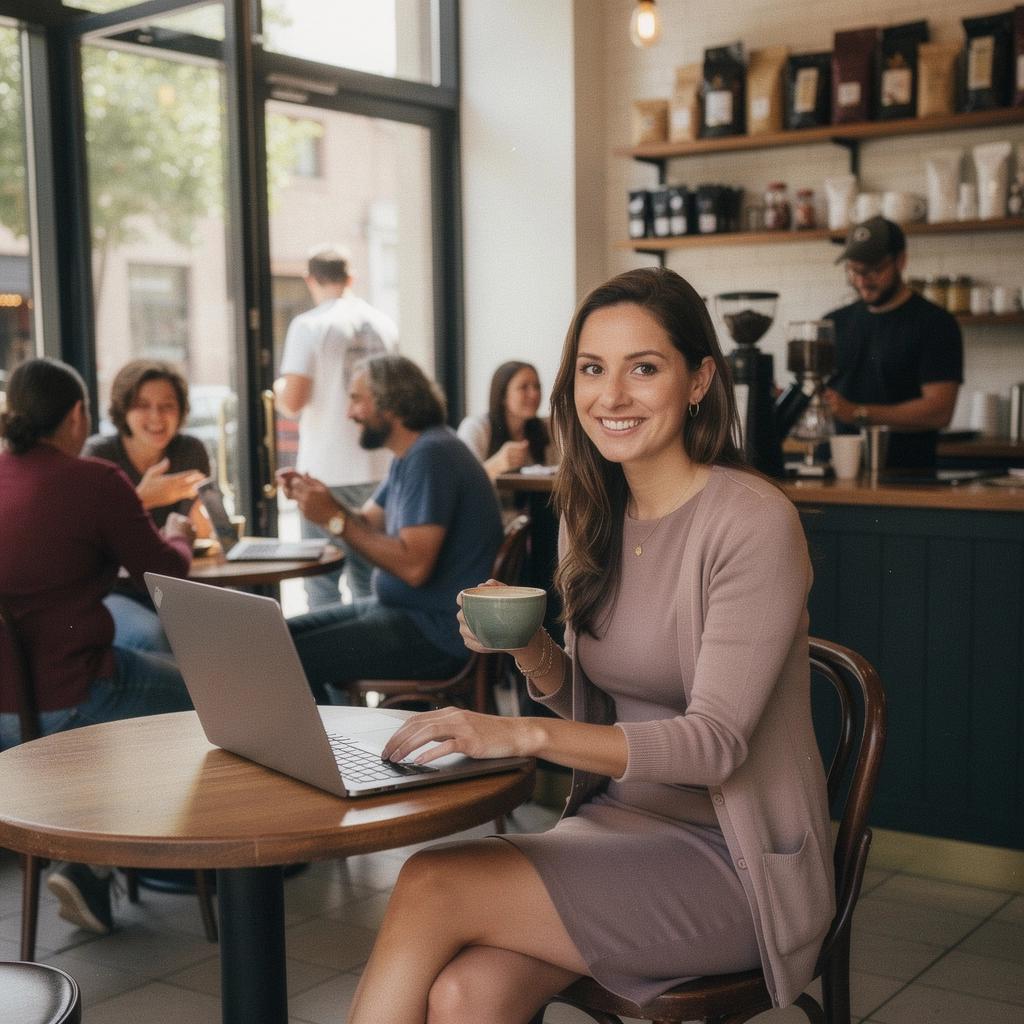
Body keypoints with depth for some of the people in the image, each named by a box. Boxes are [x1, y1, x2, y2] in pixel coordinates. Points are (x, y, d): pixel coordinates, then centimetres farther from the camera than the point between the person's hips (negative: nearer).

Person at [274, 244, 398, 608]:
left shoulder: (309, 325, -9)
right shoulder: (384, 325, 8)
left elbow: (292, 402, -14)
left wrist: (278, 387, 7)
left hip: (328, 472, -5)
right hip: (377, 469, 5)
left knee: (322, 581, 1)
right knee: (367, 578, 13)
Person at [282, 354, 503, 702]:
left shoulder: (431, 455, -19)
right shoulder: (410, 455, 14)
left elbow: (414, 566, -26)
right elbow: (367, 525, 13)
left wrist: (335, 518, -21)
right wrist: (314, 498, -4)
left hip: (437, 632, -10)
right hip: (399, 608, 11)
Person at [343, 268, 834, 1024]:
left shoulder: (754, 522, -15)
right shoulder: (597, 517, 7)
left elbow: (714, 742, -21)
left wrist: (527, 733, -32)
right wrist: (530, 651, -8)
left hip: (731, 856, -5)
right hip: (616, 820, 6)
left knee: (431, 887, -22)